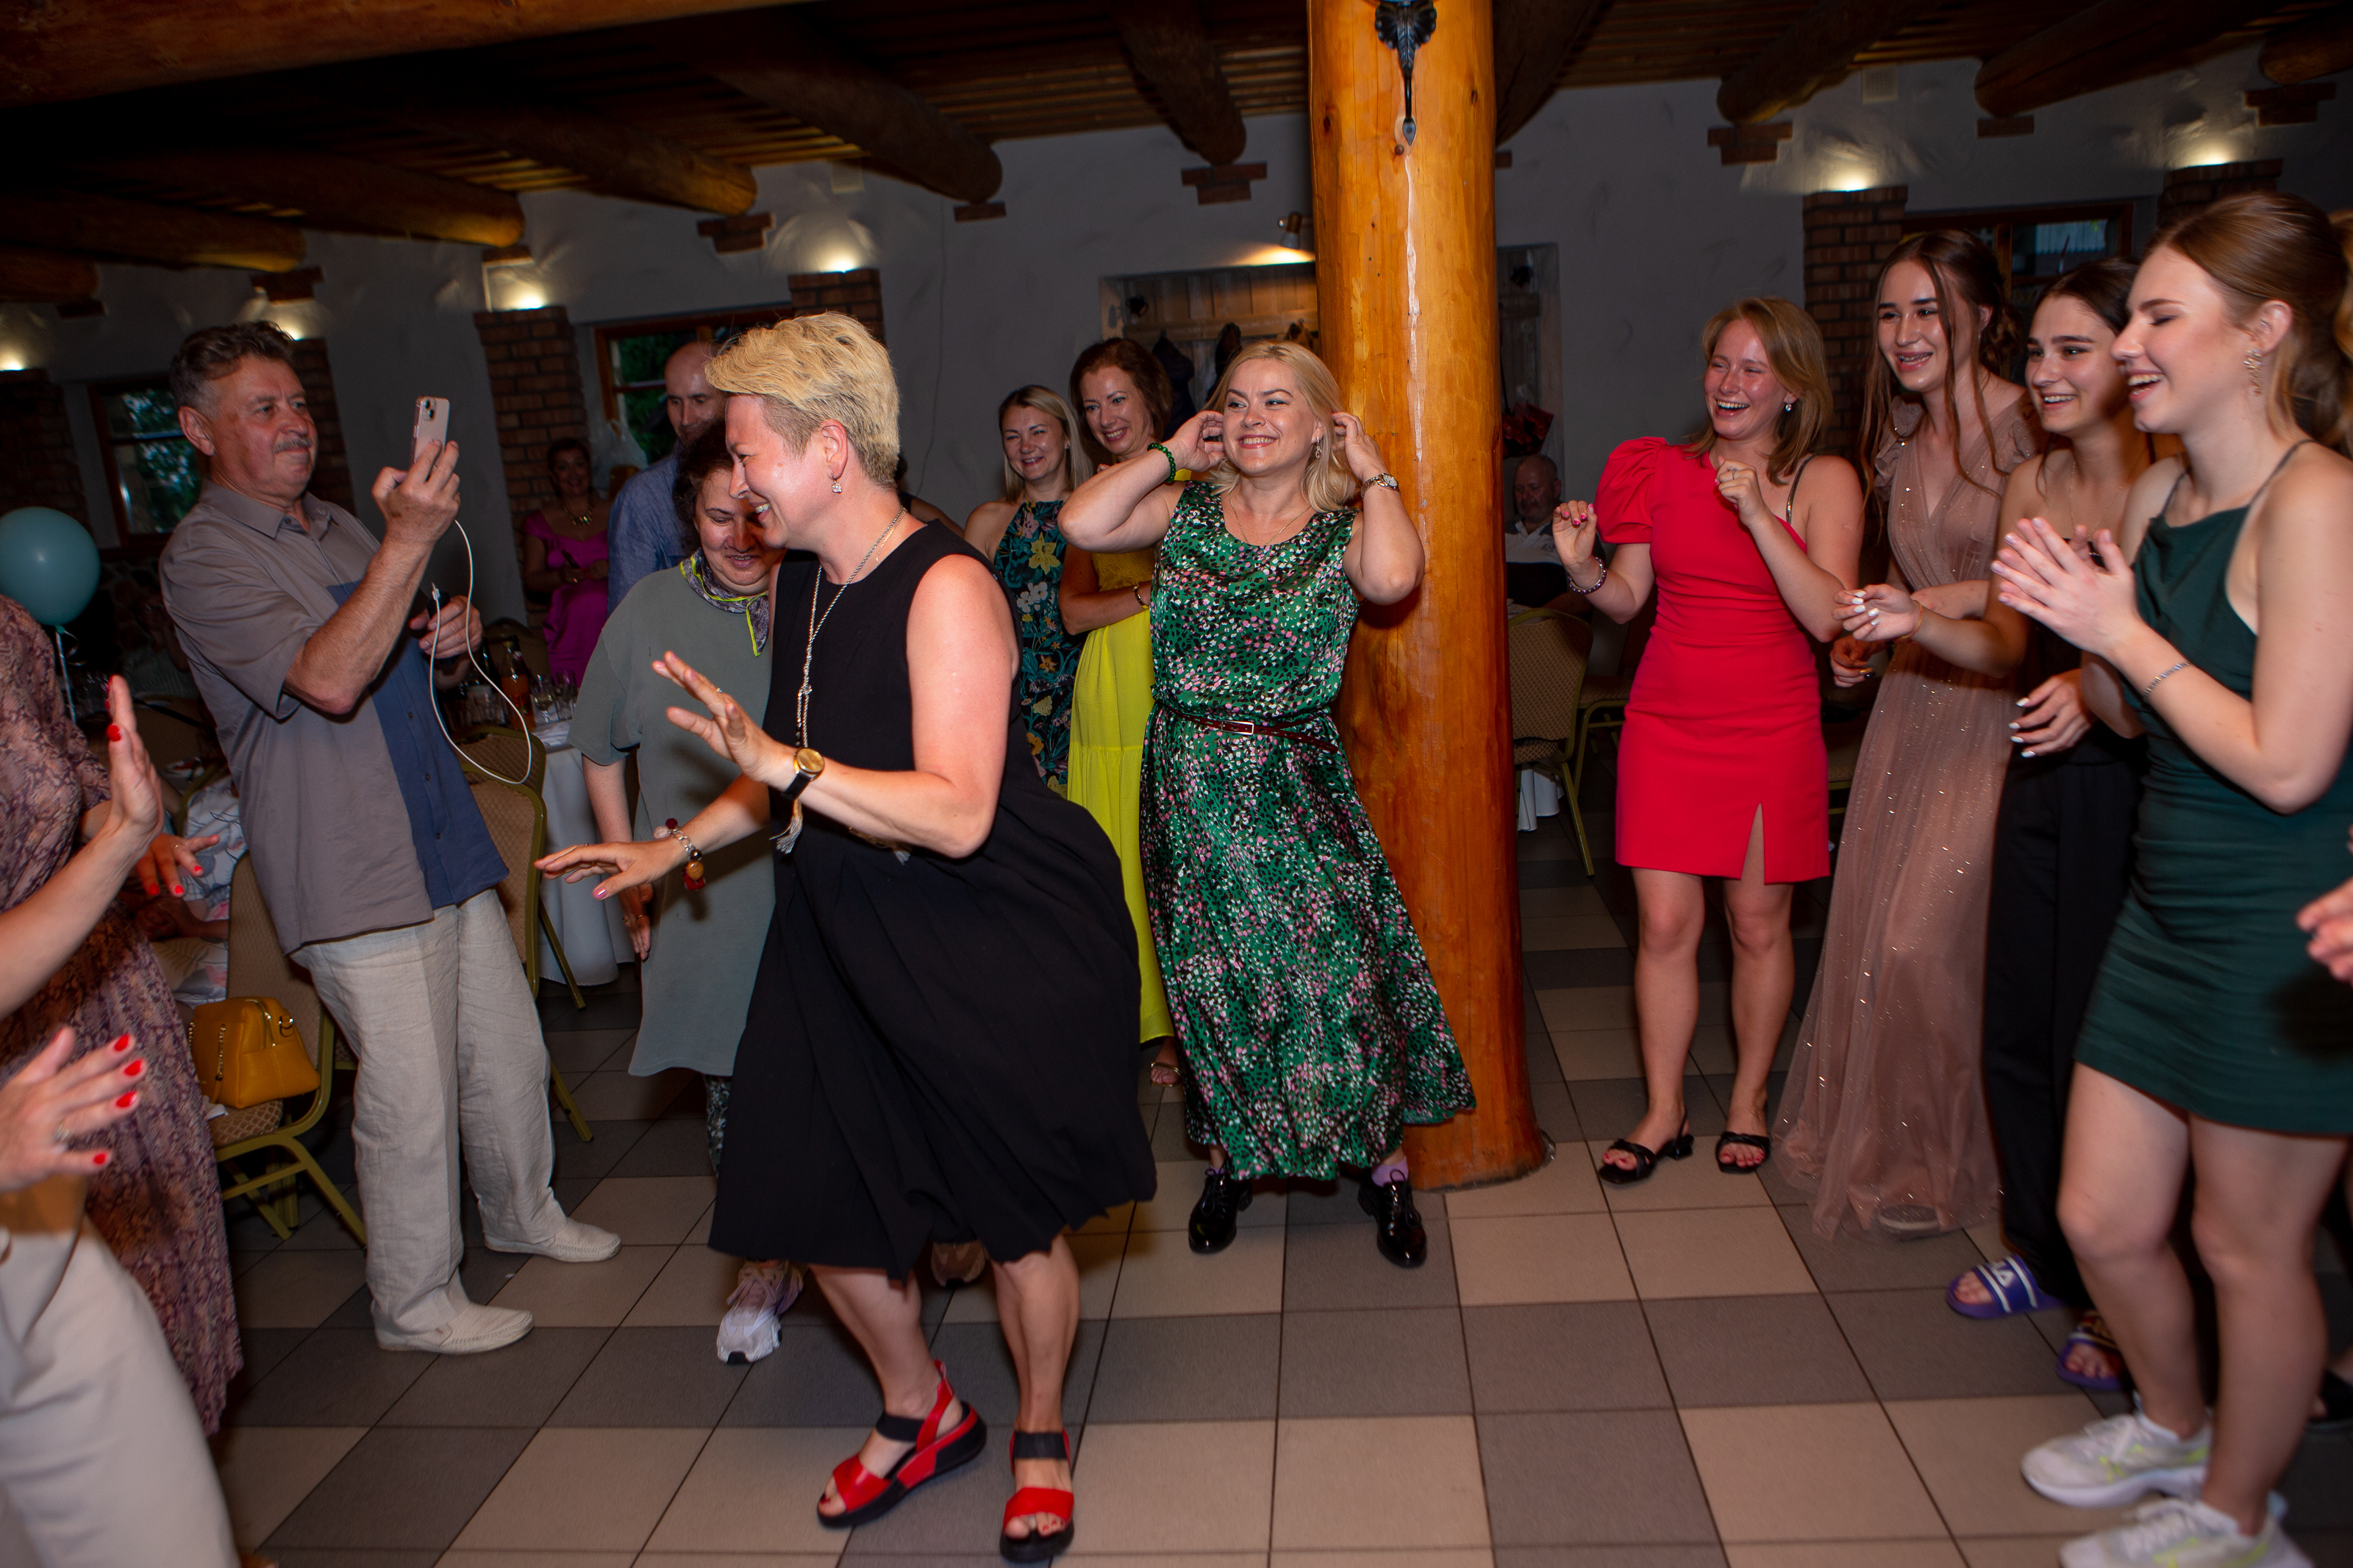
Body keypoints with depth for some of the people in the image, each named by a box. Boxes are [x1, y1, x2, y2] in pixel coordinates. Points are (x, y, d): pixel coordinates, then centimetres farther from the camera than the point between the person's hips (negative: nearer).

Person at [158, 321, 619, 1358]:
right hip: (356, 874, -8)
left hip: (447, 843, 8)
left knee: (509, 1054, 17)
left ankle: (523, 1213, 39)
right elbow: (328, 681, -26)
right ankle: (415, 1305, 18)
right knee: (410, 1100, -1)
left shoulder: (342, 529, 16)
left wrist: (454, 643, 2)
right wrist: (407, 545, -33)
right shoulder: (204, 557, -10)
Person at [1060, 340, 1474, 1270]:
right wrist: (1171, 452, -1)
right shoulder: (1187, 511, 5)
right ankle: (1231, 1156, 32)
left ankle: (1384, 1165, 20)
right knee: (1213, 981, 11)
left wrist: (1372, 473, -9)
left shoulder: (1342, 528, -1)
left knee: (1339, 970, -1)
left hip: (1297, 785, -2)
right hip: (1190, 781, 2)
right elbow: (1084, 524, -12)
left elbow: (1393, 578, -24)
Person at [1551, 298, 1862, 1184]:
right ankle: (1664, 1114, 16)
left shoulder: (1825, 482, -3)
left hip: (1770, 726, -1)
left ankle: (1748, 1102, 28)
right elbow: (1628, 600, 6)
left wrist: (1758, 514, -19)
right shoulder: (1664, 470, 4)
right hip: (1667, 720, 2)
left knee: (1759, 924, 8)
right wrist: (1582, 569, -14)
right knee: (1665, 922, 2)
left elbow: (1827, 617, -15)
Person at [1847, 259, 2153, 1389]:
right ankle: (2041, 1247, 34)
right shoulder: (2028, 485, 9)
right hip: (2041, 780, 6)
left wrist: (2102, 685, -27)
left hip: (2133, 787, -6)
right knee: (2018, 1030, 13)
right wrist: (1917, 623, -2)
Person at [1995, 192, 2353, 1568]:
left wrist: (2125, 632, -17)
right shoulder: (2161, 491, 6)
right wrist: (2071, 618, -5)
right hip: (2170, 912, 8)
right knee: (2103, 1219, 16)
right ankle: (2176, 1425, 44)